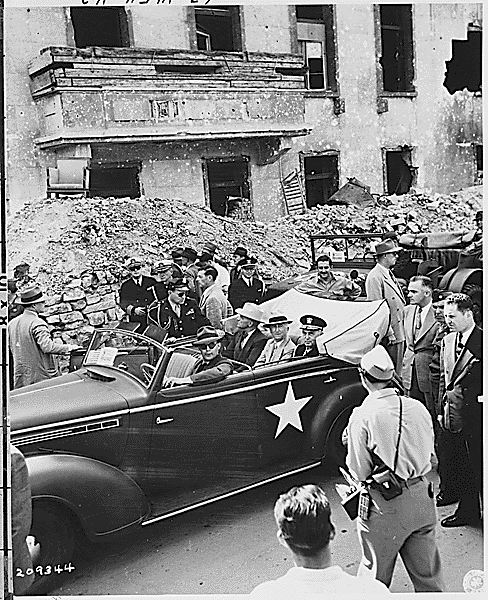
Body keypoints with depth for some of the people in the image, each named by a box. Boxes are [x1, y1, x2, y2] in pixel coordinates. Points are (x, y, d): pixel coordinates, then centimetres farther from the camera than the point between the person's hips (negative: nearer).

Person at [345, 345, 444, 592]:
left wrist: (350, 442, 2)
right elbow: (429, 455, 8)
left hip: (385, 506, -4)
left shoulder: (362, 417, -17)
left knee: (375, 573, 16)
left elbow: (360, 473, -13)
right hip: (422, 497, 4)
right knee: (427, 572, 20)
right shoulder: (418, 408, -3)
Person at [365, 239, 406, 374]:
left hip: (399, 333, 10)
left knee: (397, 373, 15)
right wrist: (389, 334, -20)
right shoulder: (375, 277, -15)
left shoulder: (389, 274, 15)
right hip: (389, 336, -10)